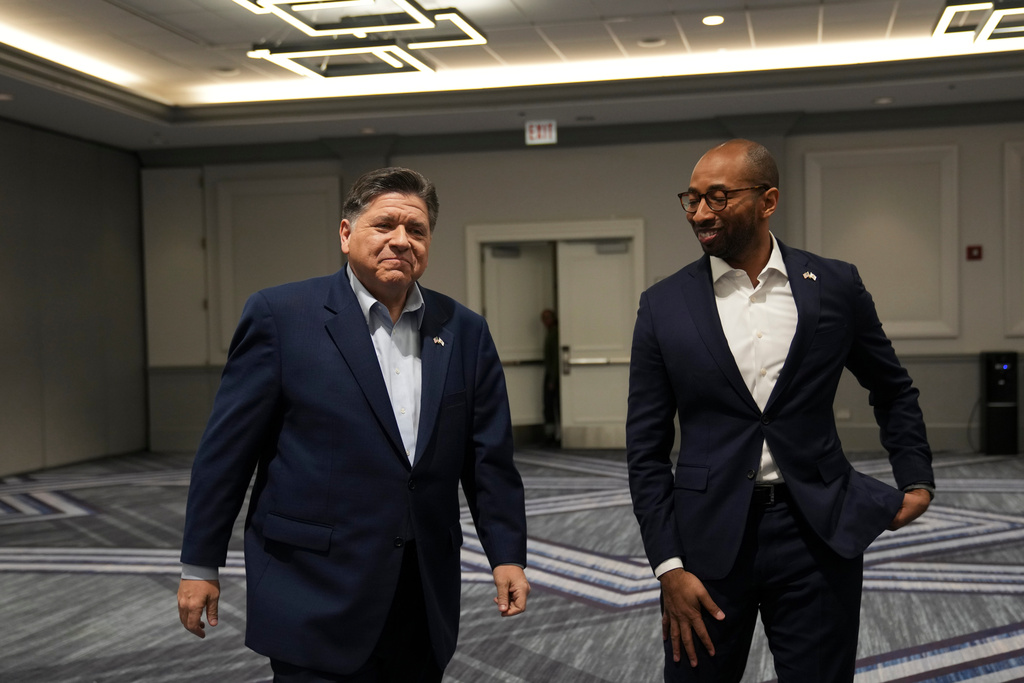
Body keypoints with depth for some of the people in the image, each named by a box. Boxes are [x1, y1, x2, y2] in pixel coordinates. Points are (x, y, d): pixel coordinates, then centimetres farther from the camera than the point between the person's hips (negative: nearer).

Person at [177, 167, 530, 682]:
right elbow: (227, 448, -3)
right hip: (316, 597, -4)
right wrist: (199, 564, -2)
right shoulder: (282, 315, -5)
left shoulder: (464, 331, 7)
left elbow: (489, 458, 8)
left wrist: (507, 555, 3)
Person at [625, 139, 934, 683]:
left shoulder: (835, 287, 1)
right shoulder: (664, 306, -1)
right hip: (708, 537, 0)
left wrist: (916, 480, 8)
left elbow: (892, 389, 18)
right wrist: (669, 566, -5)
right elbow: (646, 448, 0)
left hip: (818, 534, 0)